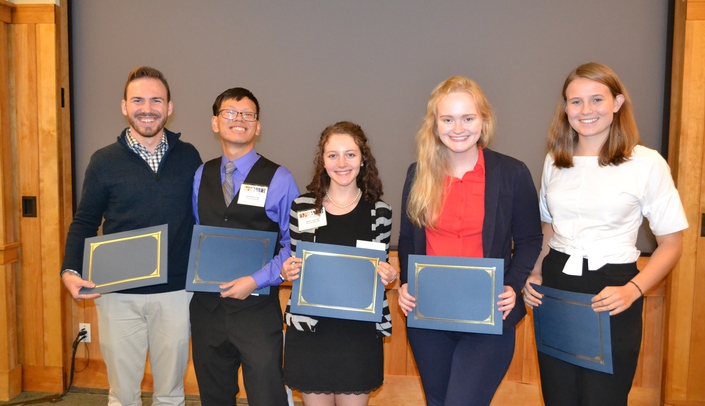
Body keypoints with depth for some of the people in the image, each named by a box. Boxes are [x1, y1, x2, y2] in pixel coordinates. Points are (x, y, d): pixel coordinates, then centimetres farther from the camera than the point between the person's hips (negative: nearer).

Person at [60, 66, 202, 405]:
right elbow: (84, 222, 5)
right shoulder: (104, 161, 0)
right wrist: (70, 271, -10)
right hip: (118, 295, 0)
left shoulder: (188, 157, 2)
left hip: (175, 293, 1)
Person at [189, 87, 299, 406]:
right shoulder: (200, 176, 8)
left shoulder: (279, 180, -6)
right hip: (206, 305, 4)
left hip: (257, 305, -4)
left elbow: (293, 246, -8)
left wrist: (257, 280, -17)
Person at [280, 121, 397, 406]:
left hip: (360, 331, 0)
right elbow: (291, 265, 9)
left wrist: (388, 276, -13)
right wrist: (286, 272, -12)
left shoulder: (379, 212, -1)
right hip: (309, 329, 0)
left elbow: (382, 268, 8)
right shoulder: (302, 206, -1)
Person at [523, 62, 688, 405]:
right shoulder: (555, 161, 7)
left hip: (610, 296, -4)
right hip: (554, 288, 4)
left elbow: (671, 243, -4)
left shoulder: (646, 163, -8)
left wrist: (632, 291, -17)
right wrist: (535, 275, 1)